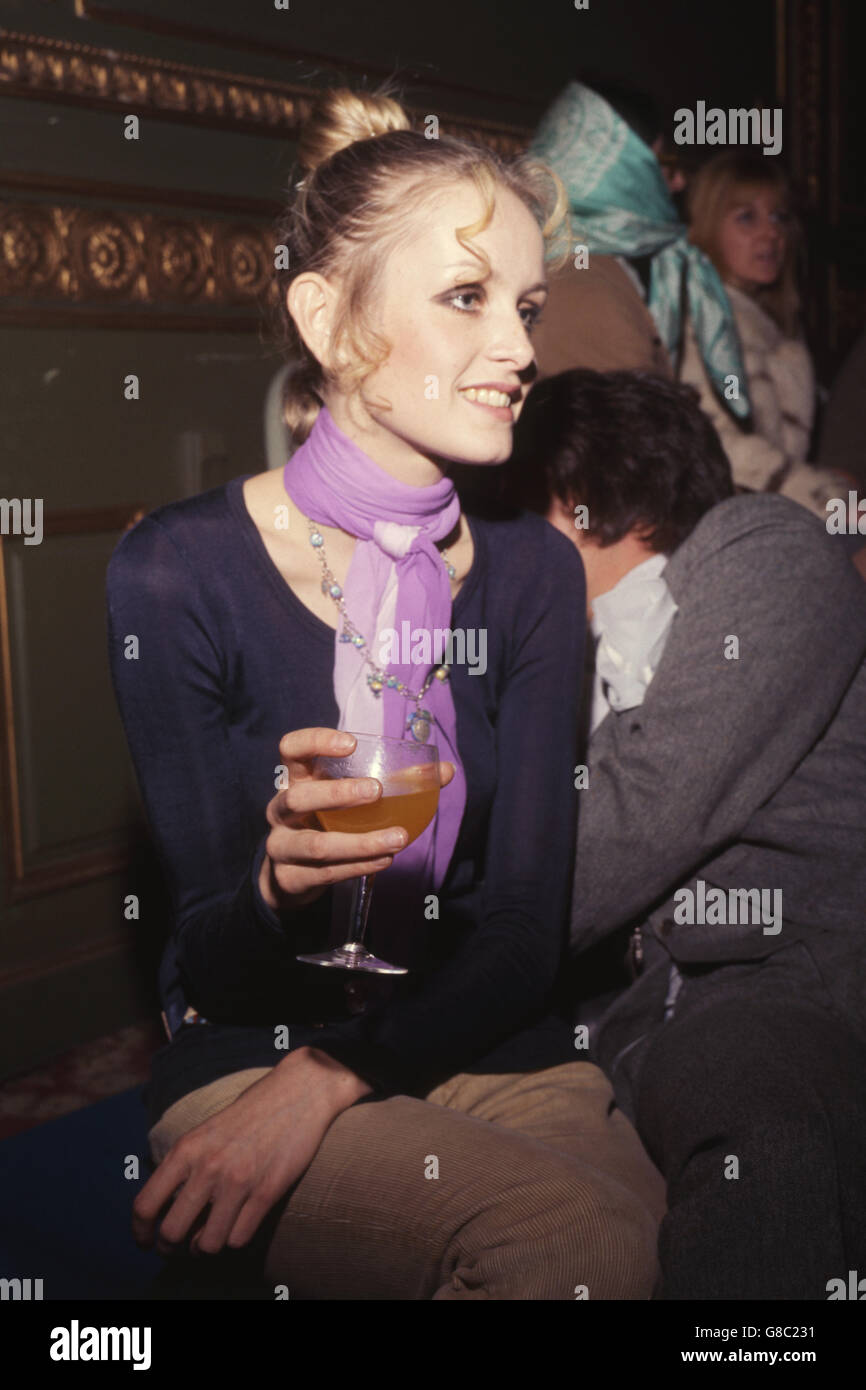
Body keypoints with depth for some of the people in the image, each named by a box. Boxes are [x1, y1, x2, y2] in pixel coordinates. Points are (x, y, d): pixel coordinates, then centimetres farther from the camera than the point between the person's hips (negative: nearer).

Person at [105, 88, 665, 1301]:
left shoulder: (532, 572, 4)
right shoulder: (177, 574, -9)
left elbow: (525, 931, -2)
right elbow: (215, 970, -6)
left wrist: (327, 1079, -17)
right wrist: (277, 888, -30)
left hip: (487, 1051, 4)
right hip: (244, 1060, -4)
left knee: (688, 1235, -25)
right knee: (573, 1236, -30)